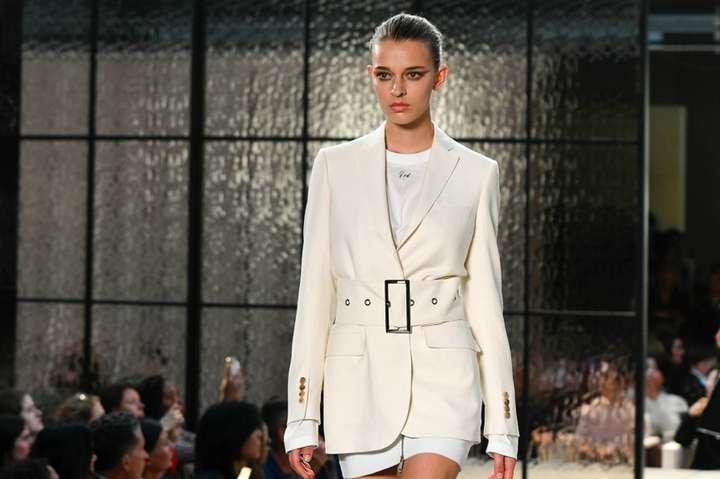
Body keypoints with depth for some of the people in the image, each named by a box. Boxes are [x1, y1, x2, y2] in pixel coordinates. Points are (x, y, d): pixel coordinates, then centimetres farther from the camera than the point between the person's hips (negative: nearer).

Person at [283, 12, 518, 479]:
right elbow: (314, 295, 5)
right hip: (360, 381, 2)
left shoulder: (475, 173, 4)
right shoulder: (336, 166, 6)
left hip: (441, 380, -2)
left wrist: (503, 427, 2)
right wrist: (302, 417, 0)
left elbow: (486, 301, 5)